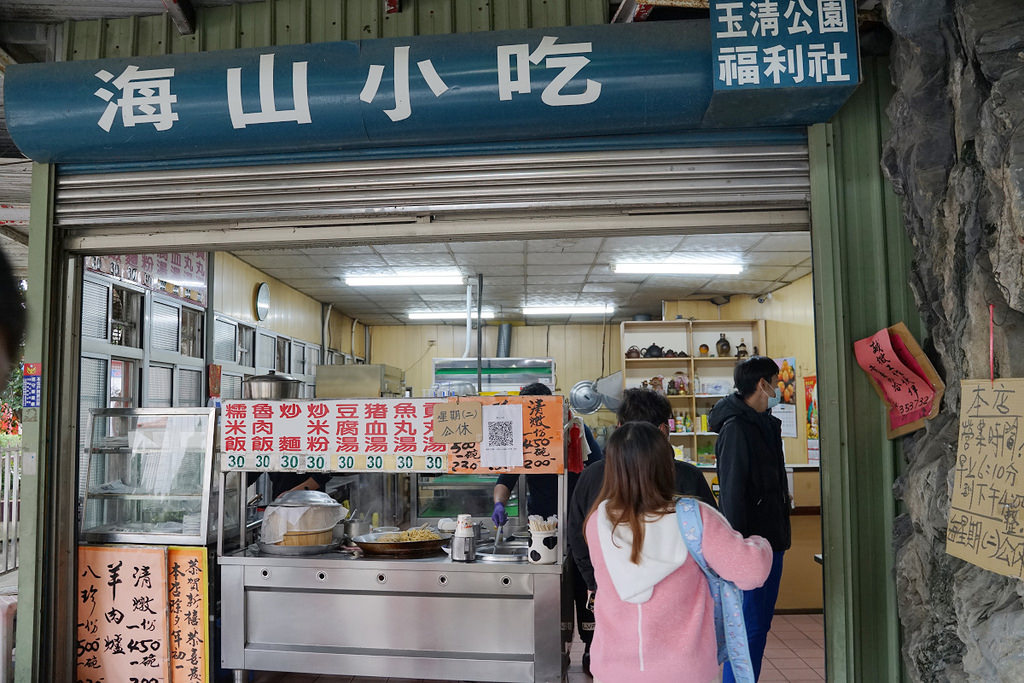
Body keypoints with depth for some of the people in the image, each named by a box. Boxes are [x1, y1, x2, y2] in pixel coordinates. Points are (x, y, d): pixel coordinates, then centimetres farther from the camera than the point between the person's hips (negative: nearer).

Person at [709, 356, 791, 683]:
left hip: (770, 541, 10)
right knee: (750, 628, -4)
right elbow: (732, 495, -20)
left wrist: (778, 537, 20)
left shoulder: (764, 425, 13)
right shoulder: (736, 429, -17)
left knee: (760, 623, 16)